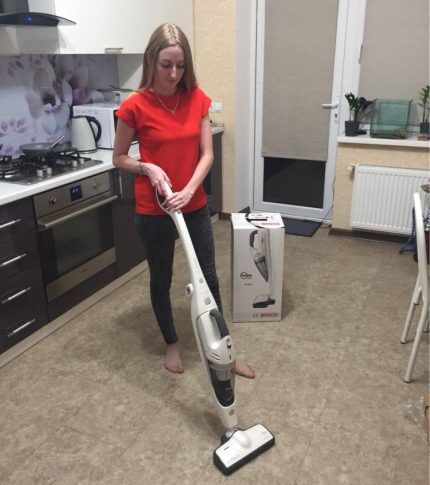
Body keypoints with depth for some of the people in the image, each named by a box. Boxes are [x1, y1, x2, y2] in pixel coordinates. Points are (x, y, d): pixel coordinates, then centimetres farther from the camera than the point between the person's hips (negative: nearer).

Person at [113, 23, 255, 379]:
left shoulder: (197, 99, -2)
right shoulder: (134, 107, -12)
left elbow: (207, 154, -3)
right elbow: (119, 158, -1)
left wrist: (188, 190, -18)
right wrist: (147, 168, -19)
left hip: (195, 207, 3)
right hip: (154, 212, -3)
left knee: (209, 277, 11)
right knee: (161, 279, 13)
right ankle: (172, 344, 37)